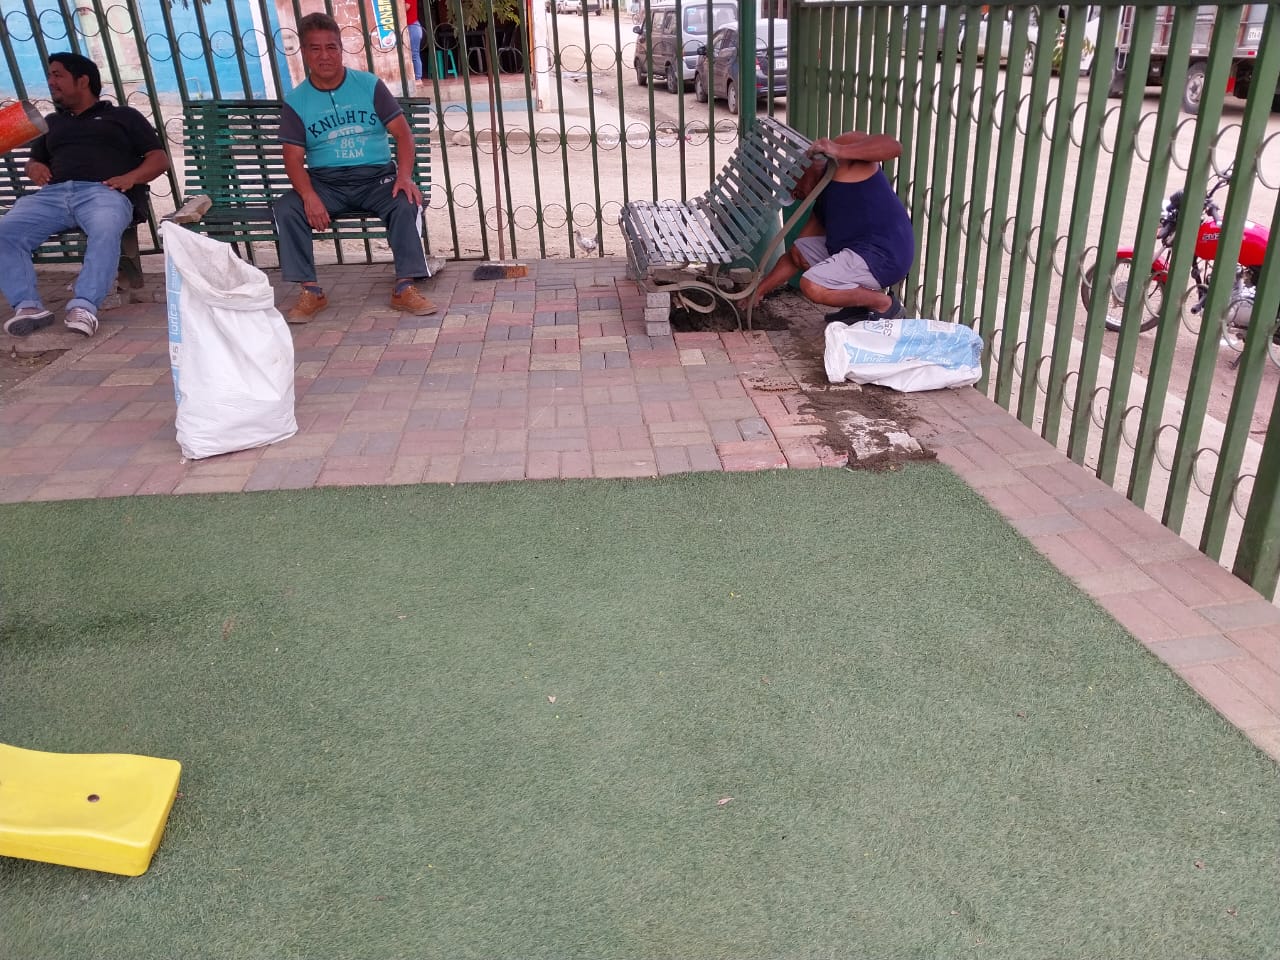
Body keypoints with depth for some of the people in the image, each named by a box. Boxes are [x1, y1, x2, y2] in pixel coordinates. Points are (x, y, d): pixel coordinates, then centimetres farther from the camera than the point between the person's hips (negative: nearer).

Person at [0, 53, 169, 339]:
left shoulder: (123, 116, 24)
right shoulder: (52, 122, 38)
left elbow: (159, 158, 14)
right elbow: (34, 159, 40)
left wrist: (131, 177, -7)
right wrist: (34, 167, 13)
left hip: (103, 192, -5)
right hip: (53, 194, 5)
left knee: (105, 232, -42)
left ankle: (84, 306, -49)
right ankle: (28, 306, -32)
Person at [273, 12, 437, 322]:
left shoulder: (370, 85, 3)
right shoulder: (296, 101, 4)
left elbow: (403, 133, -1)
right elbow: (293, 158, -2)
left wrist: (404, 176, -21)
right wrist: (309, 196, -23)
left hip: (376, 177, -1)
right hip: (325, 182, 1)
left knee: (406, 202, -31)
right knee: (285, 209, -25)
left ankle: (404, 288, -25)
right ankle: (310, 291, -17)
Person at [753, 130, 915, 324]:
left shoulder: (844, 149, -1)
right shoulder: (823, 201, 23)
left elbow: (893, 146, -20)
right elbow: (794, 255, 22)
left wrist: (840, 151, -27)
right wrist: (760, 290, 16)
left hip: (883, 254, -10)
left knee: (813, 286, -22)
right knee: (798, 251, 18)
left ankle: (885, 303, -1)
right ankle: (860, 303, 12)